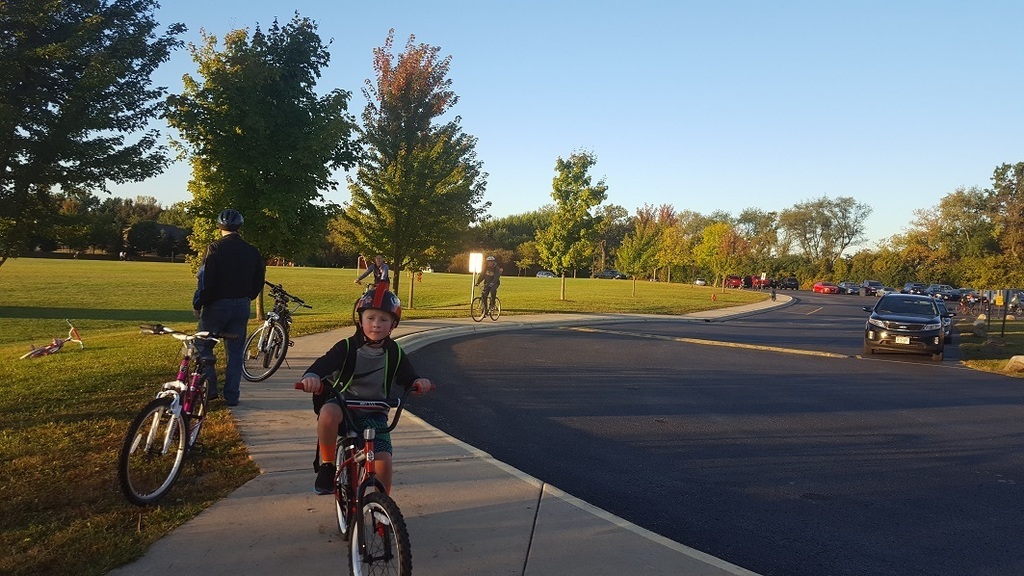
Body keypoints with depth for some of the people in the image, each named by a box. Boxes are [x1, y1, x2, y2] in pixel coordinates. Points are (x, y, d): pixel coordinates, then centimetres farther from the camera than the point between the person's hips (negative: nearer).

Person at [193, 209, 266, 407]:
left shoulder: (215, 248, -12)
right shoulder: (252, 251, 3)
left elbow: (206, 280, -15)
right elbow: (259, 281, 8)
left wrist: (198, 303, -5)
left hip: (217, 305, -4)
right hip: (241, 306, 4)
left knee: (204, 346, 13)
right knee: (235, 351, 10)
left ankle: (209, 388, 7)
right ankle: (232, 396, 10)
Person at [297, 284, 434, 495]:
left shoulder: (395, 353, 1)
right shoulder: (347, 347, -8)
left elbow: (408, 378, 3)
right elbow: (325, 363, -22)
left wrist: (419, 382, -21)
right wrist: (311, 376, -45)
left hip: (374, 413, 2)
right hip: (342, 404, -2)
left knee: (383, 461, -15)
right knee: (328, 414, -38)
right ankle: (327, 466, -13)